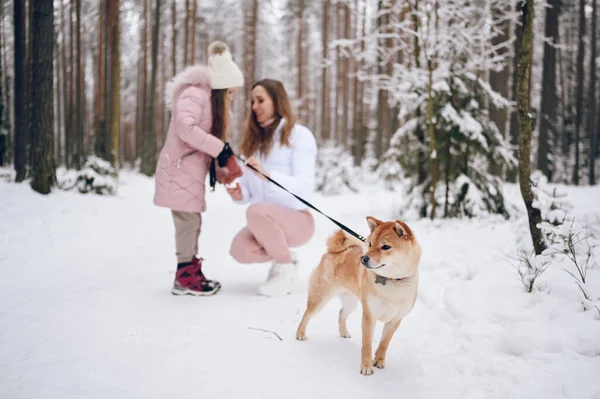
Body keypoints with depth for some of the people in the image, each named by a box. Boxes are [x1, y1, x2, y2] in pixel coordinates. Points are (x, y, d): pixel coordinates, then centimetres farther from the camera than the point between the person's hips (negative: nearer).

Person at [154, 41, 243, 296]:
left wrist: (221, 167, 0)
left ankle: (192, 273, 17)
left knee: (192, 222, 11)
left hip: (193, 170, 10)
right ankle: (184, 278, -3)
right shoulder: (194, 94, -13)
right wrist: (222, 150, -27)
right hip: (179, 167, -10)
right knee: (188, 220, -9)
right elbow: (186, 129, -28)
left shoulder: (211, 100, 19)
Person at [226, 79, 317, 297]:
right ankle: (282, 256, 7)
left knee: (256, 212, -35)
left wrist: (268, 175, -30)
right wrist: (240, 193, -11)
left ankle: (287, 271, -13)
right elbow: (249, 185, 12)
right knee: (239, 250, -25)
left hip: (296, 219, -5)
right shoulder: (254, 138, 13)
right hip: (267, 221, 5)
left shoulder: (299, 135, -6)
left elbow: (305, 187, -17)